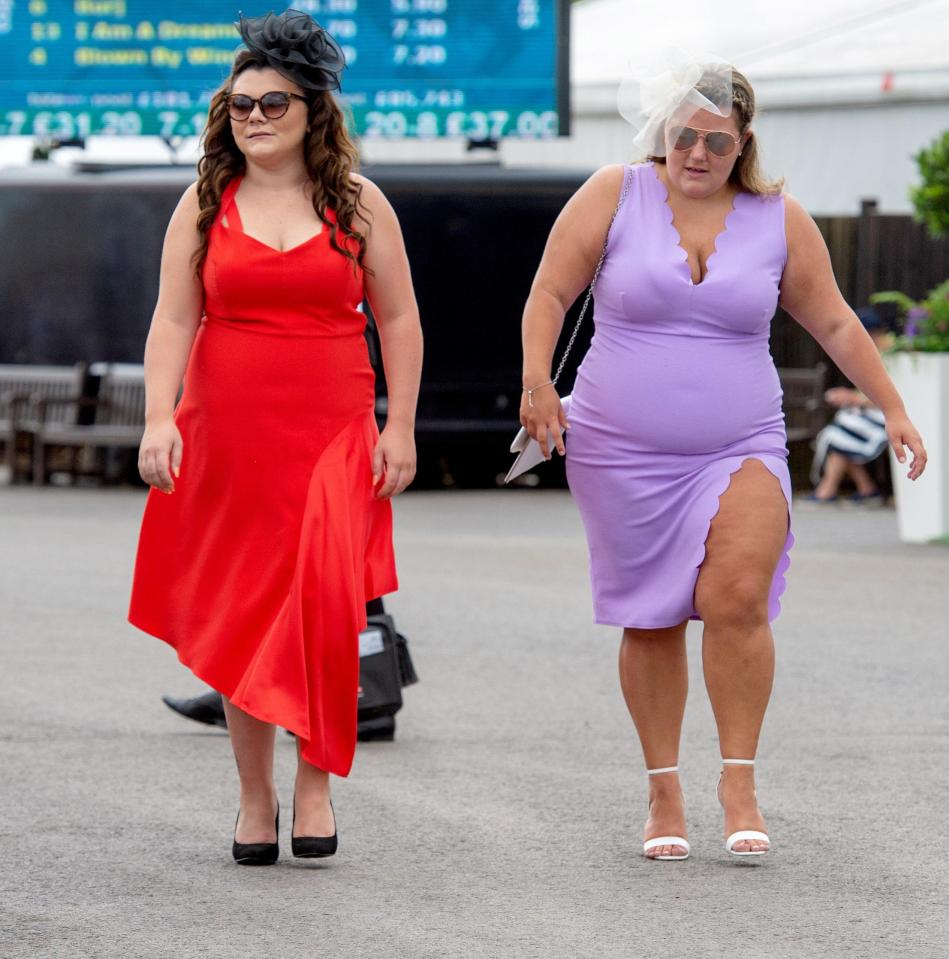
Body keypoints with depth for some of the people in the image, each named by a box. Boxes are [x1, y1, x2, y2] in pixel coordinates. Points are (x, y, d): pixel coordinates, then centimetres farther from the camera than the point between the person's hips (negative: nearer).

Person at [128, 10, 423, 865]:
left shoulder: (358, 203, 5)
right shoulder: (205, 206, 7)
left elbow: (399, 320, 7)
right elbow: (173, 319, 3)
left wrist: (400, 426, 0)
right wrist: (159, 419, -10)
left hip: (333, 436, -1)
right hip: (227, 436, 1)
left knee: (325, 600, -17)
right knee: (240, 617, 3)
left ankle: (316, 779, -5)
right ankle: (254, 796, 13)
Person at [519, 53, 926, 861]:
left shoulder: (778, 219, 4)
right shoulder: (614, 196, -1)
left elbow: (834, 322, 12)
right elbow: (550, 293, -2)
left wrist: (893, 409, 11)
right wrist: (537, 382, -16)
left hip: (740, 451, 0)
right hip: (624, 454, 0)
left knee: (736, 596, -21)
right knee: (651, 622, 4)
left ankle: (739, 778, -9)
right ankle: (664, 793, 17)